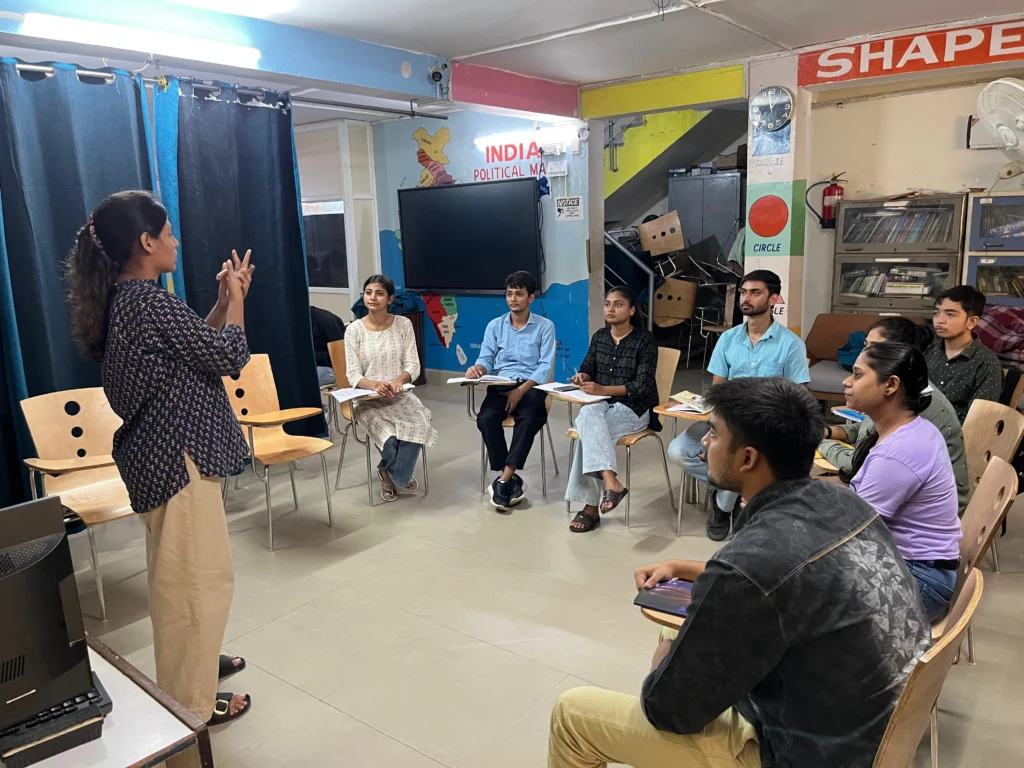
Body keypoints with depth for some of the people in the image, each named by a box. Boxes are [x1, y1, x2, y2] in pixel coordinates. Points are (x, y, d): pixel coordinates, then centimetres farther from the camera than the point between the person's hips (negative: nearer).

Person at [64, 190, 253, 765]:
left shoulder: (123, 300, 9)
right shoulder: (150, 302, -22)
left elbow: (196, 345, 17)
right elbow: (230, 357, -17)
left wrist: (223, 301, 12)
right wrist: (236, 299, -4)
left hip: (160, 452, 10)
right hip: (178, 457, -10)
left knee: (183, 573, 24)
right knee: (198, 577, 3)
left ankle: (194, 660, 42)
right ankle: (190, 701, 18)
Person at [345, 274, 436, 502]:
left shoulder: (403, 324, 1)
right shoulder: (354, 330, -3)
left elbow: (413, 365, -2)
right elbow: (353, 376, -7)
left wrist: (398, 381, -25)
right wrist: (376, 385, -29)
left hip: (400, 396, 2)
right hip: (368, 400, -1)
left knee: (417, 428, -29)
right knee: (390, 438, -29)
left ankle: (391, 473, 3)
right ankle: (397, 474, 11)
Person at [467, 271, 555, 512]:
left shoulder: (545, 326, 4)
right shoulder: (495, 325, 14)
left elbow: (546, 366, -6)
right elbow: (486, 359, 5)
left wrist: (522, 389, -21)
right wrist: (477, 368, -21)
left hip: (531, 386, -2)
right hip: (501, 385, 3)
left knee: (529, 418, -35)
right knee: (485, 418, -29)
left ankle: (503, 481, -30)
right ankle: (512, 479, -19)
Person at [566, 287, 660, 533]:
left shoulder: (645, 340, -6)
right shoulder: (599, 337, 11)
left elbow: (642, 386, -14)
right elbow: (587, 369, 16)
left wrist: (603, 389, -24)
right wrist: (582, 377, -11)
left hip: (634, 409, -5)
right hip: (601, 405, 5)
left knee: (589, 431, -33)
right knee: (588, 415, -34)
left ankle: (591, 505, -30)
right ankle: (611, 483, -41)